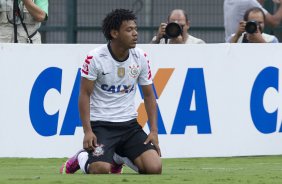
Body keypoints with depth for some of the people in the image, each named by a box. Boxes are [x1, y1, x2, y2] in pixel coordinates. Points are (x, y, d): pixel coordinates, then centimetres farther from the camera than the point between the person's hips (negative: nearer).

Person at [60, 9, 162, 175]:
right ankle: (82, 159, 9)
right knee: (102, 170, -28)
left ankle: (119, 158, 17)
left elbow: (149, 95, 9)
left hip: (129, 124, 4)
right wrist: (87, 131, -17)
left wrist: (154, 131, -1)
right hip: (100, 123, -4)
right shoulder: (95, 58, -11)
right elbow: (85, 94, -8)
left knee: (154, 167, -15)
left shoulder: (141, 58, 2)